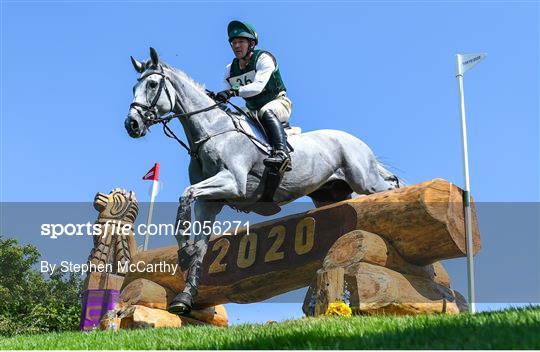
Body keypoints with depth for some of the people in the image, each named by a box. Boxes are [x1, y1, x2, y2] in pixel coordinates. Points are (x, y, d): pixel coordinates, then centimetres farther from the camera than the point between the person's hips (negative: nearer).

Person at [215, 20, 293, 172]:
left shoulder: (264, 58, -13)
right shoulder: (230, 70, 6)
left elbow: (258, 86, -29)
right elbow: (225, 96, 0)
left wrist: (233, 91, -43)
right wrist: (213, 98, -23)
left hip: (278, 102, -7)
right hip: (253, 110, 7)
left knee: (266, 112, -39)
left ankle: (282, 153, -56)